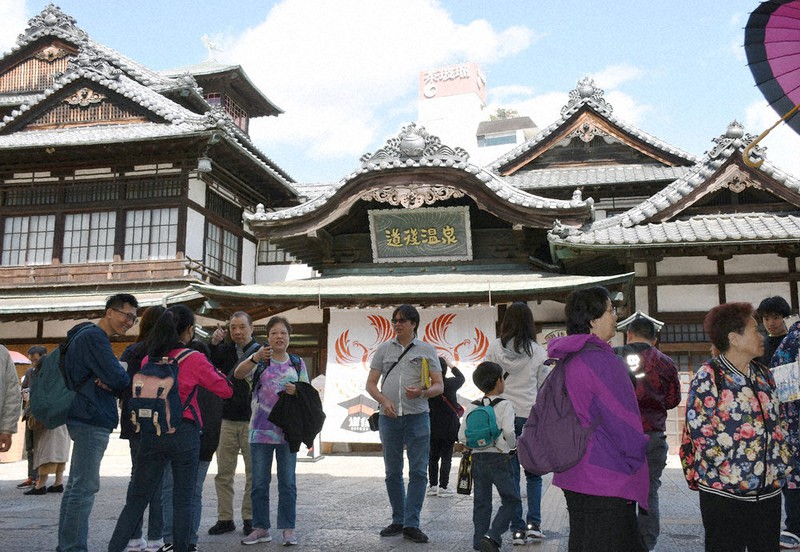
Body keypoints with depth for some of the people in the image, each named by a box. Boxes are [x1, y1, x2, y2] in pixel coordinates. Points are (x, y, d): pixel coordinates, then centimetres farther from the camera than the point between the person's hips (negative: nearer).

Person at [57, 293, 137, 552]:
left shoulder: (89, 335, 20)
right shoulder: (94, 337, -13)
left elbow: (108, 378, 15)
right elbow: (119, 379, -21)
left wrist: (109, 384, -6)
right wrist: (115, 384, 1)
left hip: (87, 420, 11)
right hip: (92, 421, -11)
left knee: (77, 484, 14)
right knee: (85, 486, -8)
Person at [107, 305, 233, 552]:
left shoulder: (148, 359, 5)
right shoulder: (194, 359, -8)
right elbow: (226, 390, 0)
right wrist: (216, 373, 16)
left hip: (151, 432, 4)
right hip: (184, 433, -4)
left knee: (136, 499, 9)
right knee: (183, 500, 8)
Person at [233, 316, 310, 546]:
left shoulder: (297, 363, 8)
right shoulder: (260, 359, 1)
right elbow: (238, 374, -18)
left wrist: (296, 391, -11)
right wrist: (255, 358, -36)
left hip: (288, 431, 1)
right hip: (260, 430, -1)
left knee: (287, 482, 4)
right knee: (259, 482, 7)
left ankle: (288, 529, 13)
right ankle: (261, 528, 18)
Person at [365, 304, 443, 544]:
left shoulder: (427, 350, 5)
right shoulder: (384, 349, 10)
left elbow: (439, 385, 2)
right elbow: (371, 383, 10)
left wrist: (423, 393, -18)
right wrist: (384, 401, -8)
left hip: (417, 417, -2)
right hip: (389, 417, 2)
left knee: (418, 472, -4)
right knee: (393, 473, 10)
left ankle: (411, 524, 4)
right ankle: (398, 521, 22)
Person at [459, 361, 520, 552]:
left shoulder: (471, 407, 4)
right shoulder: (505, 405, -9)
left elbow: (462, 436, 1)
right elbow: (508, 431, -21)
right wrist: (512, 446, -2)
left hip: (478, 458, 5)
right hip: (500, 459, -5)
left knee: (481, 502, 14)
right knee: (511, 501, 5)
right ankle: (492, 536, -10)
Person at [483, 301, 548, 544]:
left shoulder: (494, 348, -3)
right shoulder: (538, 351, -2)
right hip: (531, 415, 0)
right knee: (533, 472, 15)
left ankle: (517, 529, 8)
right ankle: (533, 522, 6)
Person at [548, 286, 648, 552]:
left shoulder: (566, 359, 8)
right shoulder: (601, 360, -20)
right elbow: (624, 419, -17)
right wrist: (637, 458, -1)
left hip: (573, 476, 9)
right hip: (607, 480, -9)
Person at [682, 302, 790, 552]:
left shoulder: (764, 376, 12)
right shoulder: (709, 375, -9)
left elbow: (778, 423, 18)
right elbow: (699, 428, -13)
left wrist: (780, 462, 10)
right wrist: (727, 468, -11)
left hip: (769, 490, 6)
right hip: (724, 491, -6)